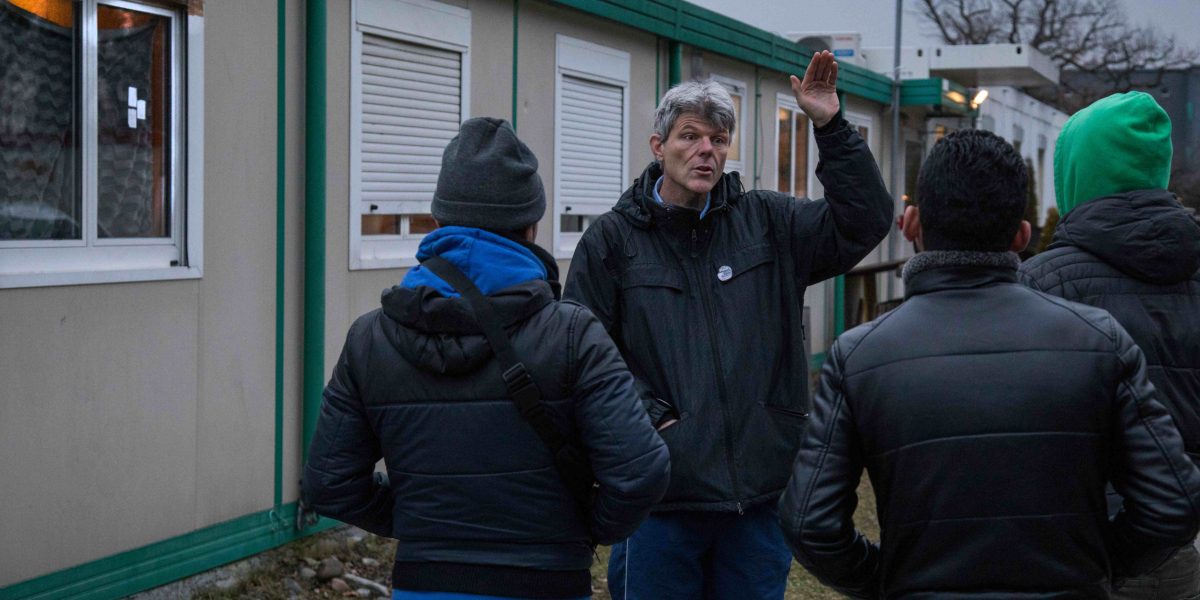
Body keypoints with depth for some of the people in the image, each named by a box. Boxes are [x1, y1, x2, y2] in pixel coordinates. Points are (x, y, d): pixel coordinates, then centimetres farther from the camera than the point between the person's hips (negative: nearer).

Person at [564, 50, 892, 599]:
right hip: (660, 492, -2)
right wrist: (649, 414, -12)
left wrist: (831, 128, -8)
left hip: (759, 491, 2)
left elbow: (865, 222, -1)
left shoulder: (768, 222, 8)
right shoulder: (613, 238, 1)